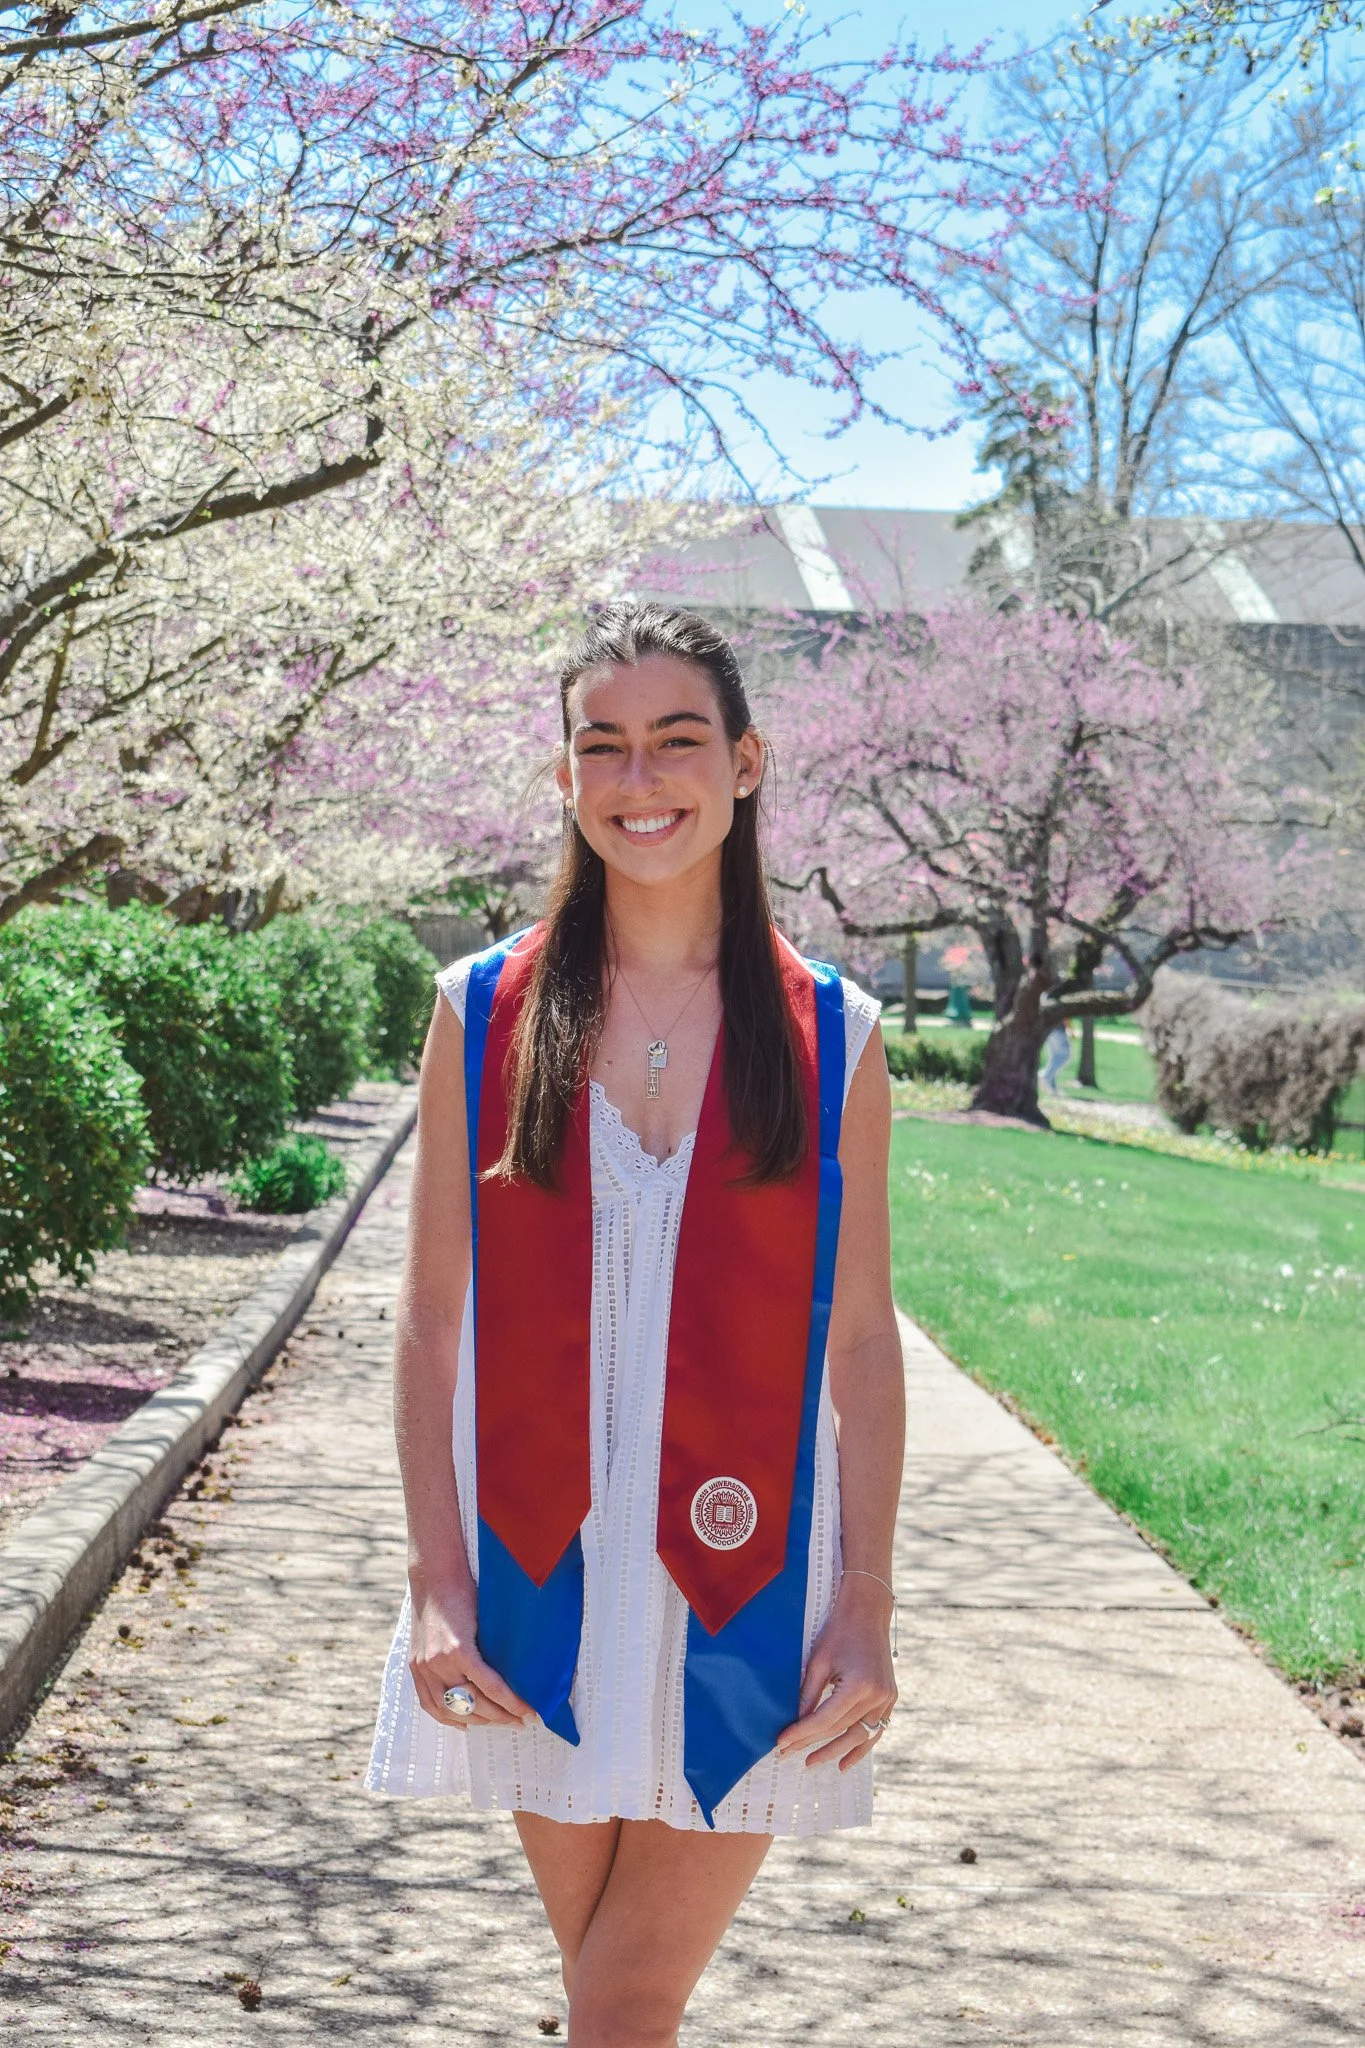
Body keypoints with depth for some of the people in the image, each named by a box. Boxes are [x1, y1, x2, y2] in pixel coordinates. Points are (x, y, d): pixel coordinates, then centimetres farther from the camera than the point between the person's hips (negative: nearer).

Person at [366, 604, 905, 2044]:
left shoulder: (832, 1038, 0)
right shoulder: (485, 1013, 0)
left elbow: (864, 1343, 2)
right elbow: (434, 1318, 2)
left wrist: (866, 1609, -3)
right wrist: (436, 1581, -4)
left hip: (743, 1588, -1)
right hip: (536, 1571, 1)